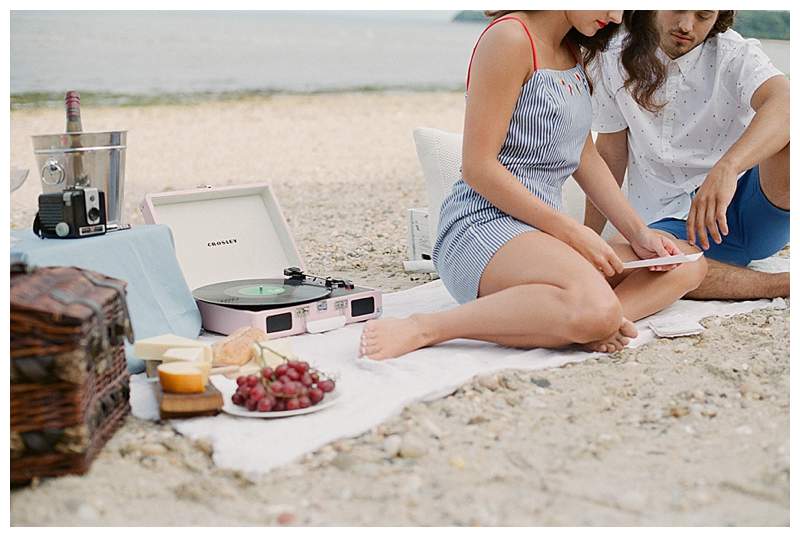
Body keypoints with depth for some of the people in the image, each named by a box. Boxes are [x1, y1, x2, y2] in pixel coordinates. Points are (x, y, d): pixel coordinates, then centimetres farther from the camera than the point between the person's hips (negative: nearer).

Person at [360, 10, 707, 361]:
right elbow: (477, 166, -16)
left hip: (542, 232, 10)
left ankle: (594, 325, -21)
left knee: (688, 265, 4)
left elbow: (585, 158, 19)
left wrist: (638, 233, 7)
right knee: (596, 305, -36)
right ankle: (422, 329, -27)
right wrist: (572, 233, -16)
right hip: (483, 224, -10)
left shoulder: (572, 51, 18)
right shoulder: (510, 38, -10)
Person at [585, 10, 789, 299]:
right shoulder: (616, 60, 2)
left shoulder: (735, 54, -6)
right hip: (669, 218, 1)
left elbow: (785, 103, -28)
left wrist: (726, 168, -46)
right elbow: (610, 155, 9)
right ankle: (784, 284, -26)